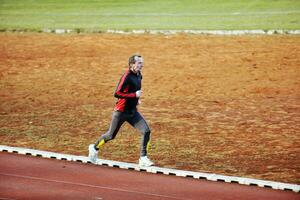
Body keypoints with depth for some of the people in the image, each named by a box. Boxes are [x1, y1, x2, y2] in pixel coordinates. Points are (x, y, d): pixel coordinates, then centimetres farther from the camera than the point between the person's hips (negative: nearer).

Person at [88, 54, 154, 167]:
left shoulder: (138, 75, 4)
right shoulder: (127, 76, -22)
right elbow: (117, 93, -27)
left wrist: (136, 99, 9)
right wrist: (134, 95, -26)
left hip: (132, 111, 7)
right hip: (121, 111, -7)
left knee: (146, 131, -9)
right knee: (111, 135, 8)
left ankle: (143, 159, -3)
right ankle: (94, 148, 35)